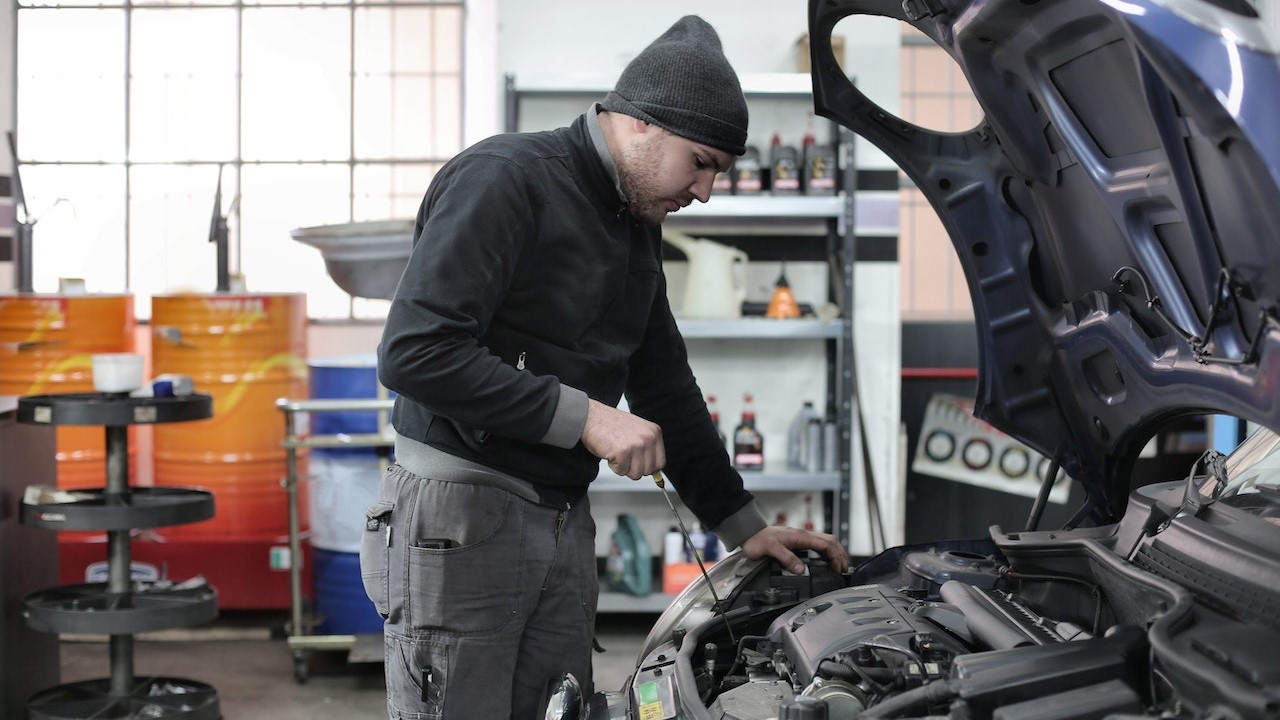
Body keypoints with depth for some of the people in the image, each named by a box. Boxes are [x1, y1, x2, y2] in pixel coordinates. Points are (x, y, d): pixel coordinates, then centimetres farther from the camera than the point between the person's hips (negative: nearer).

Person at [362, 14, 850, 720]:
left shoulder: (637, 226, 15)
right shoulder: (501, 179, -13)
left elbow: (667, 387, 22)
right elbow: (414, 351, -24)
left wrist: (743, 525, 19)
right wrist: (583, 416, -22)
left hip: (563, 522, 8)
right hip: (460, 507, -8)